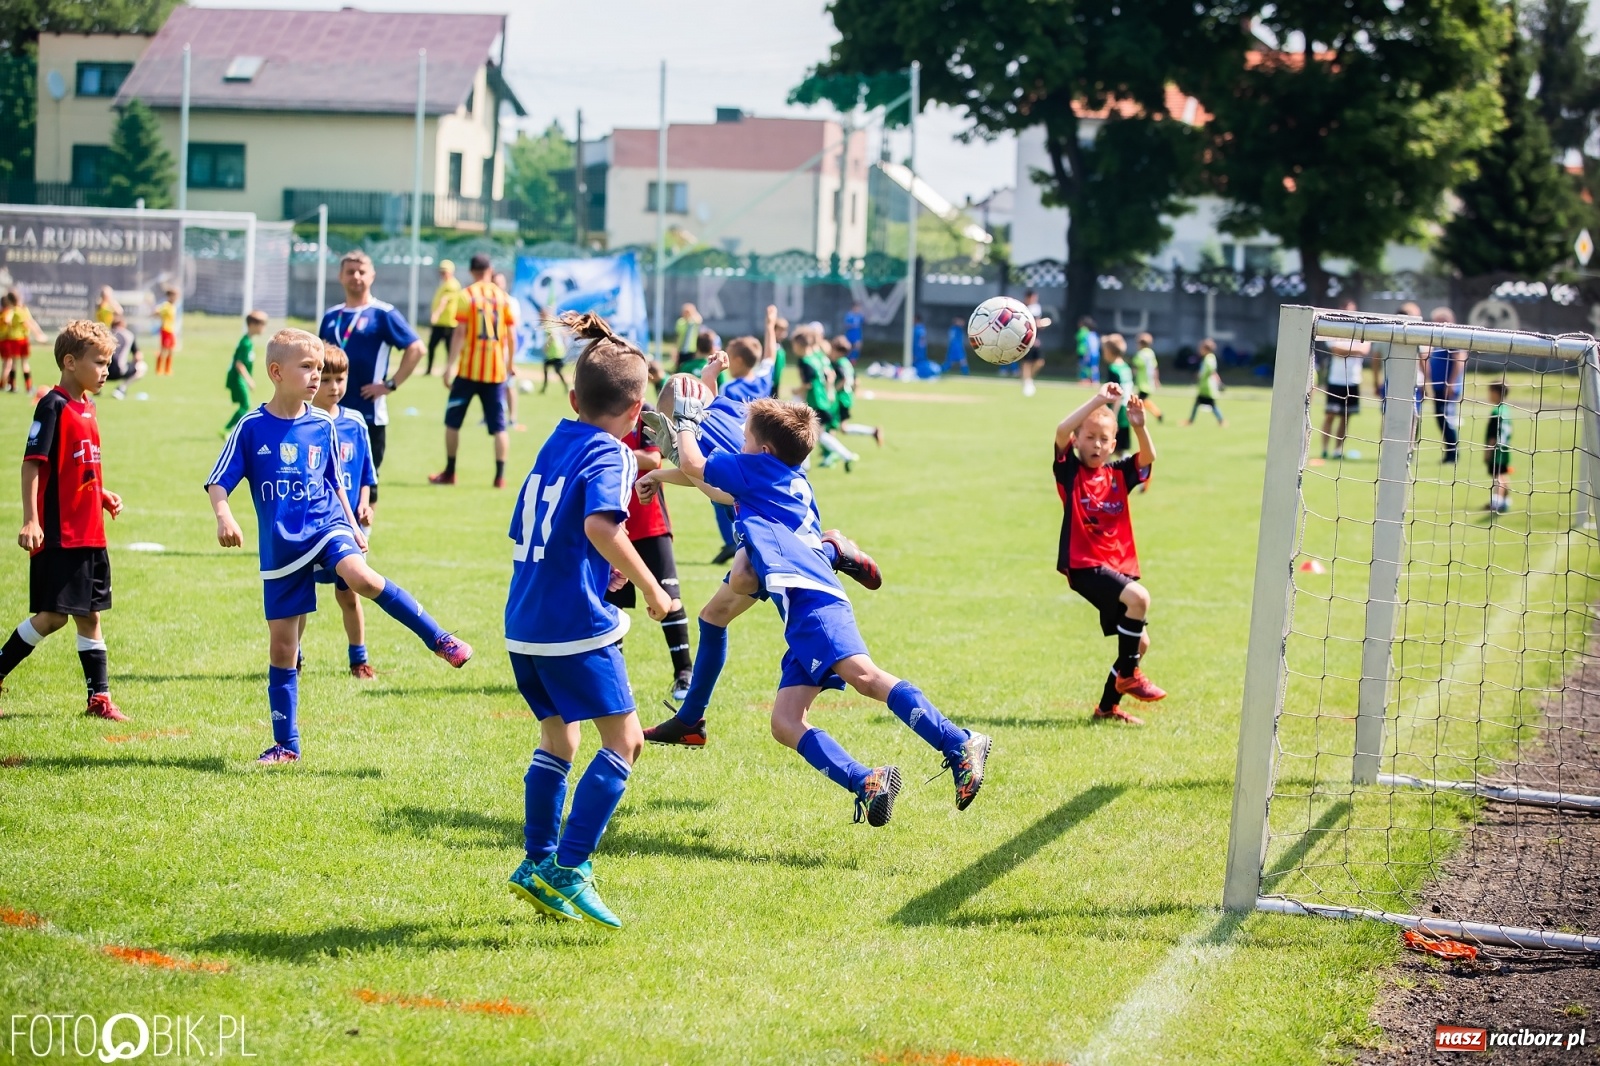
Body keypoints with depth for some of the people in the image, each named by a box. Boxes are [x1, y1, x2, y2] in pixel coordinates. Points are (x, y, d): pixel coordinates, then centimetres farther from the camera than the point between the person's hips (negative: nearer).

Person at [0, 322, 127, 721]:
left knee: (90, 614, 10)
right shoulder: (53, 406, -12)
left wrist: (103, 495, 10)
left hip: (90, 534, 8)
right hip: (58, 535, -8)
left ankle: (99, 698, 13)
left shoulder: (87, 407, 13)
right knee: (52, 616, -7)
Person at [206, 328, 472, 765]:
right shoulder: (252, 427, -5)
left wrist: (353, 527, 17)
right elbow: (217, 483, -6)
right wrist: (224, 516, -25)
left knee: (361, 576, -33)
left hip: (326, 526, 0)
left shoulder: (323, 426, 3)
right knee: (281, 646, 4)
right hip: (280, 546, 0)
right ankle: (286, 744, 16)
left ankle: (439, 639, -22)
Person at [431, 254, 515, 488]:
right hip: (496, 370, 3)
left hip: (469, 370, -3)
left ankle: (449, 472, 13)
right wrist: (509, 363, 15)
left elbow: (460, 333, -11)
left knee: (453, 421, 10)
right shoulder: (504, 297, 5)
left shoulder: (466, 295, -5)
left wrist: (450, 365, -12)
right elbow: (511, 335, 4)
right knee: (498, 426, 5)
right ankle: (500, 475, -1)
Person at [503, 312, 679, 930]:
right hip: (577, 624, -8)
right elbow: (602, 526, -29)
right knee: (623, 740, -1)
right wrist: (650, 588, -19)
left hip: (524, 623, 8)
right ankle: (568, 868, -7)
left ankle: (538, 864, 22)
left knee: (557, 738, 21)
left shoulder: (554, 445, 14)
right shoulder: (608, 454, -10)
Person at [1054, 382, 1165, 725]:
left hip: (1120, 565, 7)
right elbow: (1062, 430, -18)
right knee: (1138, 597, -29)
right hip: (1084, 565, -6)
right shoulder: (1070, 471, -2)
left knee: (1139, 642, 6)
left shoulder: (1118, 474, 11)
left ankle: (1108, 706, 22)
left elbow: (1149, 457, -4)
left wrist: (1139, 426, -22)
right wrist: (1099, 400, -24)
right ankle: (1128, 675, -12)